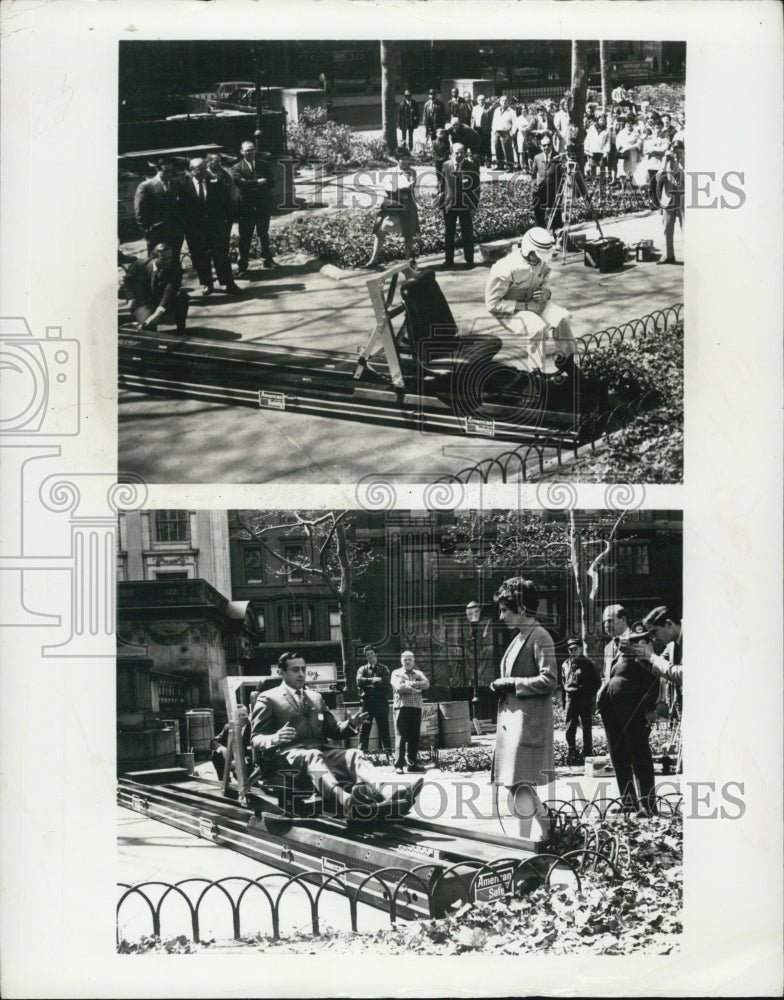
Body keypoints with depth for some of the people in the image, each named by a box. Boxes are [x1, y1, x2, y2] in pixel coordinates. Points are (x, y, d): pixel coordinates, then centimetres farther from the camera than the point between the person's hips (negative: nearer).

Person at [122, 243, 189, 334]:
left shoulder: (175, 268, -14)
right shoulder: (140, 266, -8)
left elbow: (170, 291, -27)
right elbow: (127, 279, 14)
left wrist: (158, 313, -39)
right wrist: (132, 298, 0)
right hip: (144, 304, -1)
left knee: (182, 295, -30)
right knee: (148, 324, -35)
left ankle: (181, 331, -14)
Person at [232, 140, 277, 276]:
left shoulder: (264, 165, 7)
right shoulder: (237, 167, -2)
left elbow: (272, 183, -2)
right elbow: (240, 182, -18)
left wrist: (252, 185, -14)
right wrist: (258, 182, -16)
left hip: (264, 207, 3)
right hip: (246, 208, -3)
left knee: (264, 234, 18)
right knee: (245, 238, 0)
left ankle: (268, 259, 33)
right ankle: (243, 267, 3)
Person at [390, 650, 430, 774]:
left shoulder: (419, 674, 19)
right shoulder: (396, 673, 8)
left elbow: (426, 684, 0)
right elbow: (399, 687, -10)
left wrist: (411, 684, -11)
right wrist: (416, 689, -6)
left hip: (416, 708, 4)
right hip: (402, 707, -4)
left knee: (414, 737, 4)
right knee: (401, 736, -8)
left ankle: (412, 763, 10)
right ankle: (399, 765, -8)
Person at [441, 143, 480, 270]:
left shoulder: (471, 166, -5)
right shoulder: (446, 166, 3)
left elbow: (476, 187, -2)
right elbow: (442, 184, 10)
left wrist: (474, 206, -5)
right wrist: (443, 202, 5)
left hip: (466, 207, -2)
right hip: (449, 206, 2)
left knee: (467, 235, 4)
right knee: (448, 234, 7)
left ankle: (469, 260, 13)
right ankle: (449, 260, 16)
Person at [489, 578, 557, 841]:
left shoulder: (539, 637, -10)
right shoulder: (519, 637, 17)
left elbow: (549, 680, -17)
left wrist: (511, 683, -14)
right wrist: (501, 686, 8)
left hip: (528, 720, -10)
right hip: (512, 718, 10)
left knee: (521, 785, -12)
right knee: (522, 786, 13)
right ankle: (545, 833, 22)